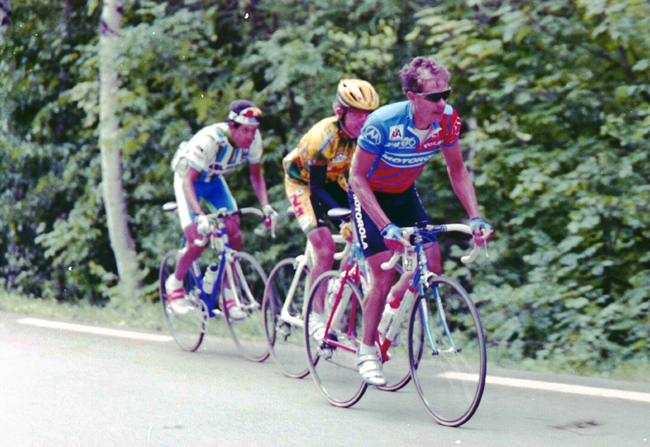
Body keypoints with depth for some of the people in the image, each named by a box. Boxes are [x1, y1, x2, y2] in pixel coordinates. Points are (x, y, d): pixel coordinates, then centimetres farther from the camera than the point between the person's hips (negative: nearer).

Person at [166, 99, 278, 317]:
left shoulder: (253, 139, -22)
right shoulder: (209, 140, -39)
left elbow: (256, 174, -5)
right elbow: (188, 181, -39)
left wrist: (265, 205, -20)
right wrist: (199, 215, -52)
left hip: (214, 181, 5)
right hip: (189, 180, -5)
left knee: (235, 236, -10)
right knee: (198, 241, -18)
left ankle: (228, 295, 3)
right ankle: (175, 283, 8)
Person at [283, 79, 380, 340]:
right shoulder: (324, 137, -35)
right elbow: (316, 186, -33)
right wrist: (344, 214, -44)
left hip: (332, 180, 6)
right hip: (302, 182, -6)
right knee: (326, 249, -20)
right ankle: (316, 318, -8)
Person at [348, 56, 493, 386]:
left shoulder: (447, 120, -20)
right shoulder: (383, 123, -34)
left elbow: (457, 170, -6)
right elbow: (357, 177, -28)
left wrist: (475, 217, -17)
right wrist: (386, 227, -37)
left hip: (404, 194, 5)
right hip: (370, 195, -5)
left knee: (431, 265, -8)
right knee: (384, 275, -14)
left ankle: (391, 307, 21)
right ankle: (366, 352, 2)